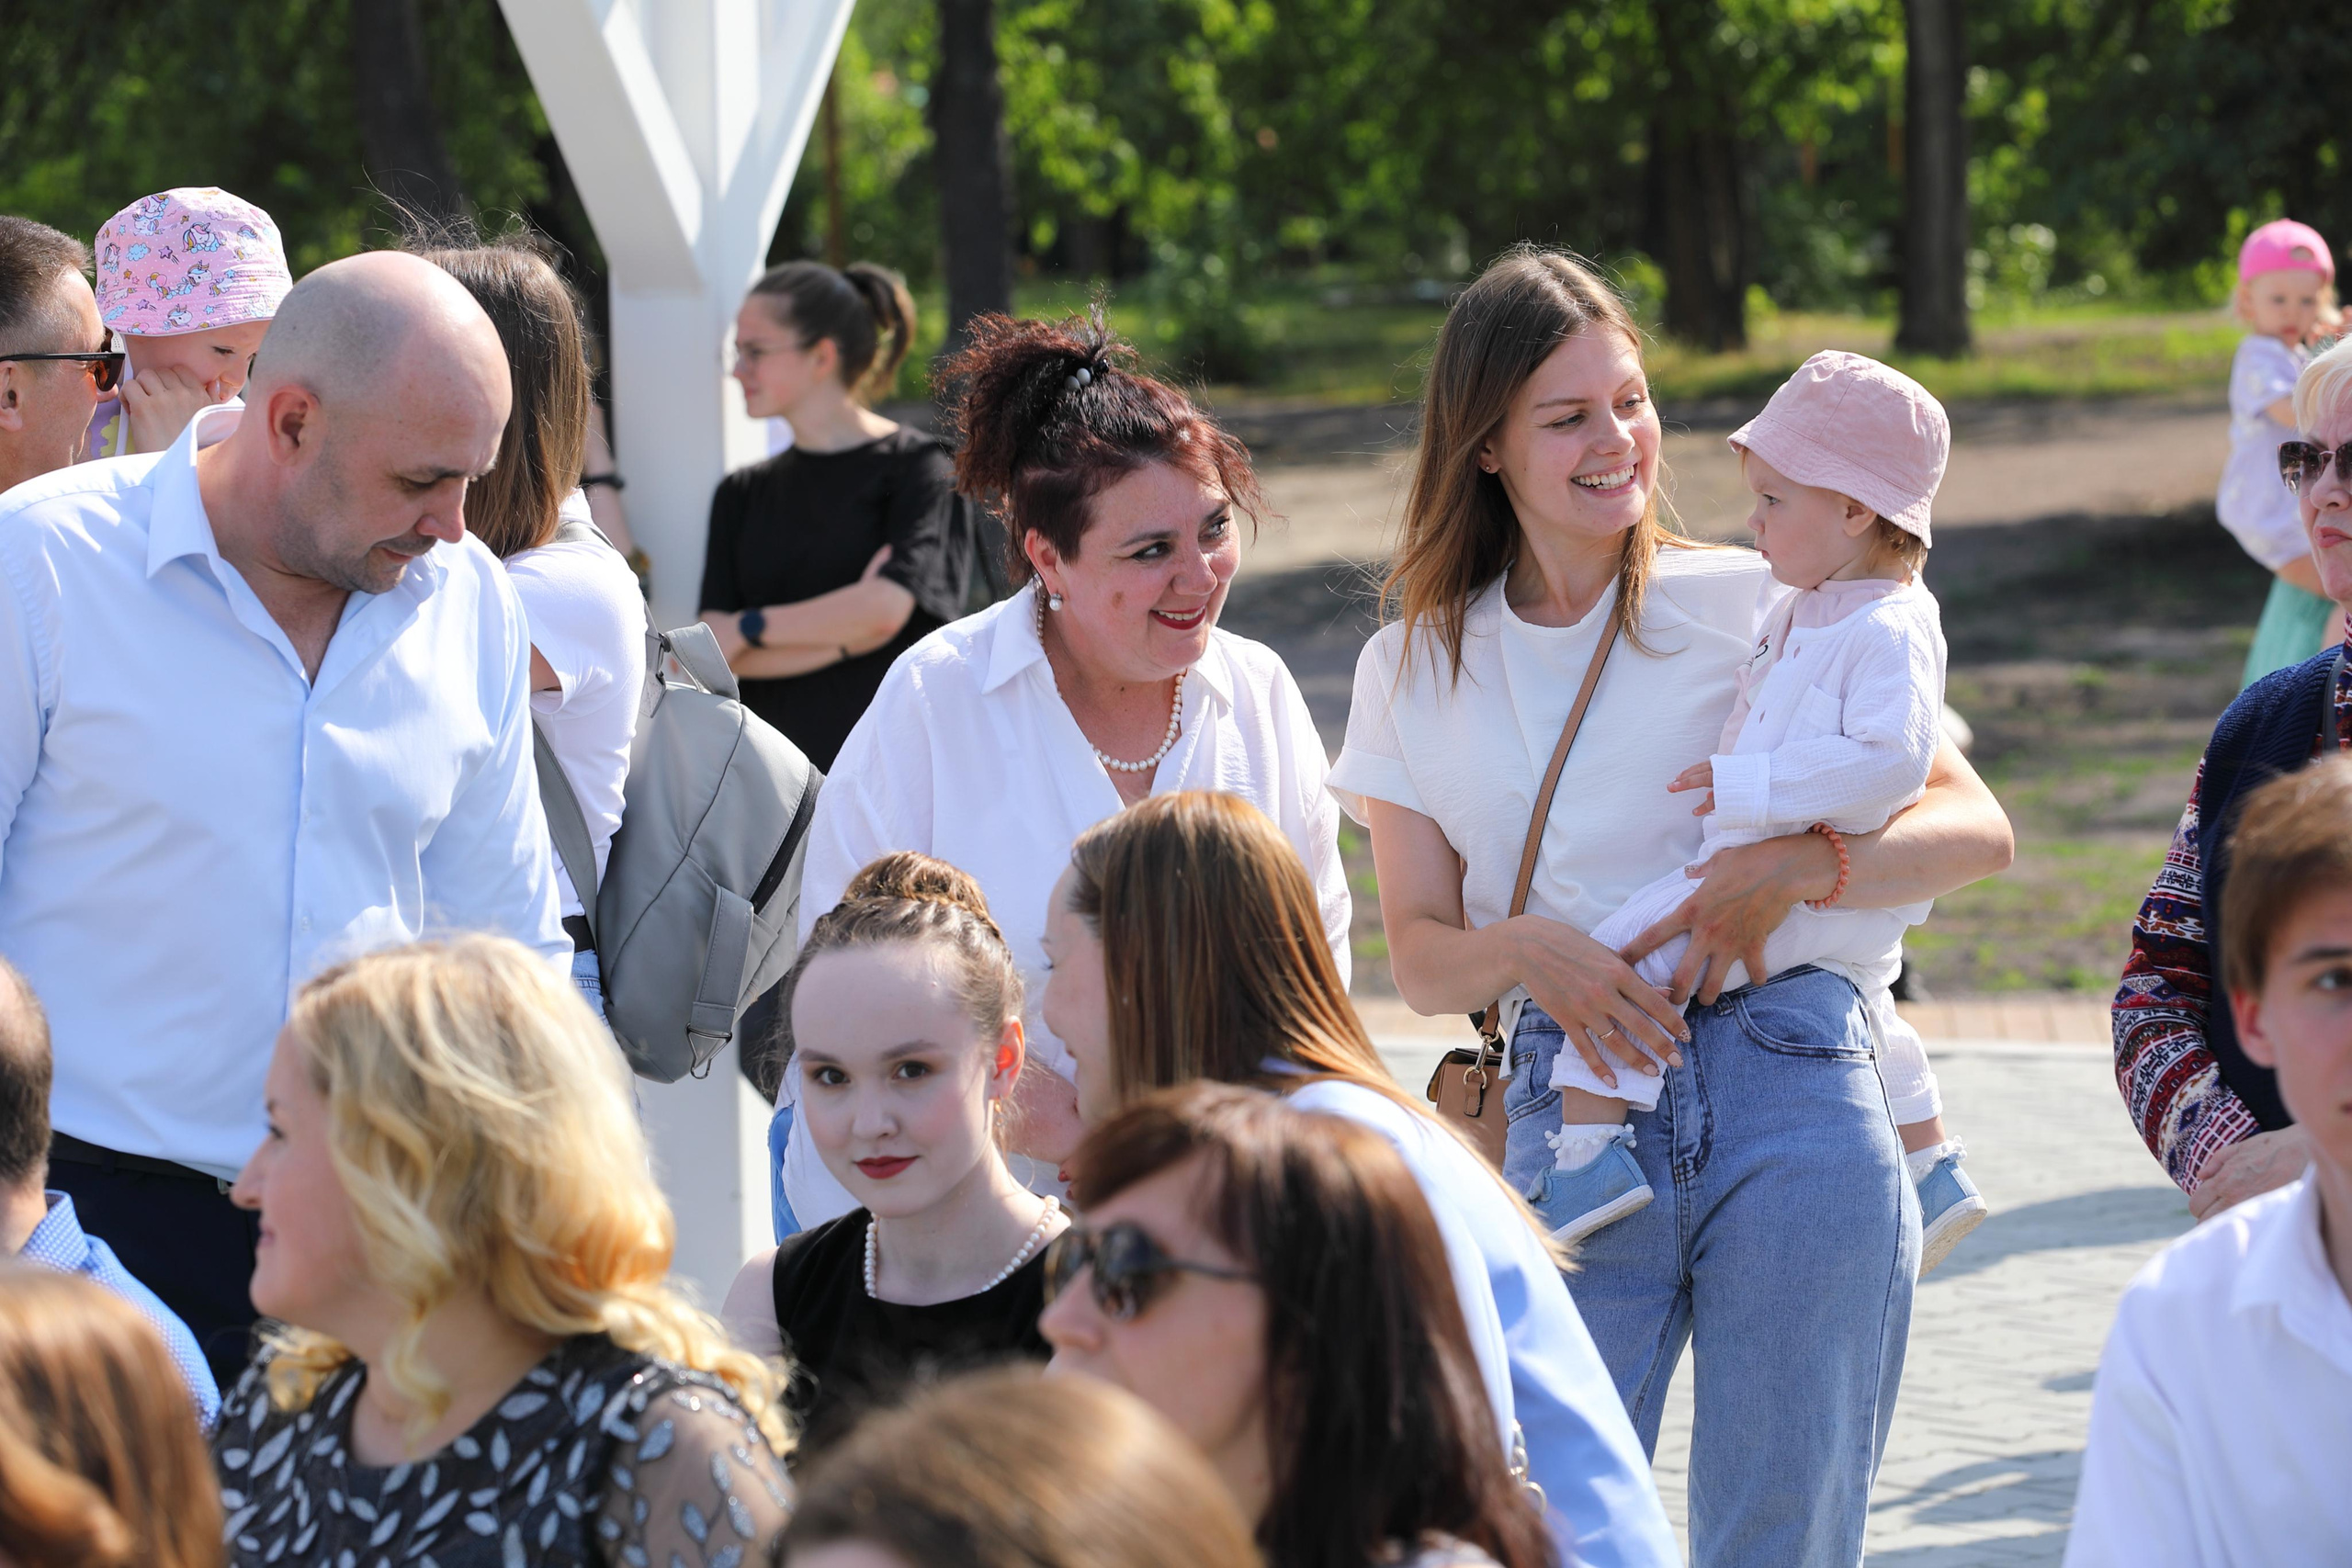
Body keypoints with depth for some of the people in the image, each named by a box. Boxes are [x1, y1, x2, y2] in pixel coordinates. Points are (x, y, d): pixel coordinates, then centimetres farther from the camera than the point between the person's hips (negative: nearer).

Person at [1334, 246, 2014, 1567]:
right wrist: (1533, 950, -13)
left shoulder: (1754, 602, 4)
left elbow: (1977, 830, 0)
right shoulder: (1414, 667, 12)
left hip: (1789, 1106, -1)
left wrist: (1786, 871, -17)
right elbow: (1421, 956, 9)